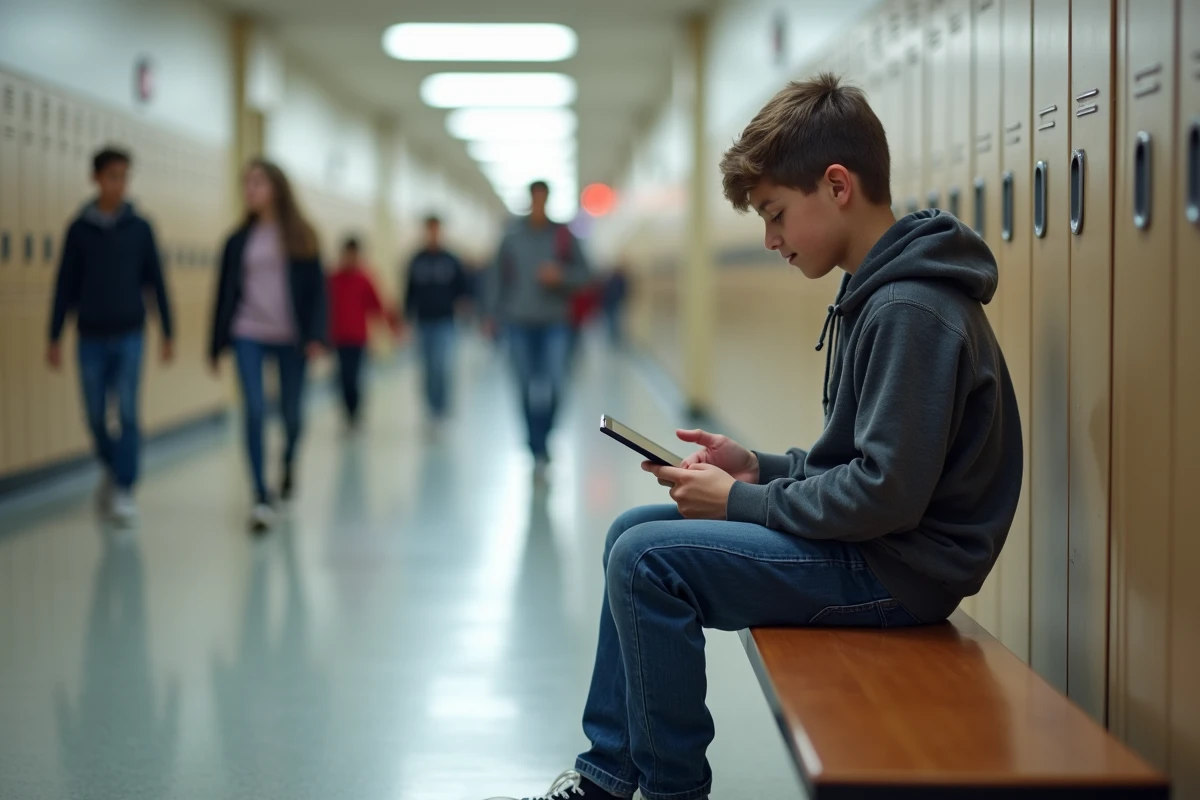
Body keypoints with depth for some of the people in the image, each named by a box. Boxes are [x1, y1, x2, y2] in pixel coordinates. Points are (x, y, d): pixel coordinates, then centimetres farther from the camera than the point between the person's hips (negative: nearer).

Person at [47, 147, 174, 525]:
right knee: (96, 416, 6)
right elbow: (65, 286, 4)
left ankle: (124, 490, -3)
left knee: (127, 413, -8)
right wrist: (55, 338, 2)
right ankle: (111, 469, 32)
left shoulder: (139, 228, 3)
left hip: (128, 336, -1)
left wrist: (167, 334, 5)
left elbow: (156, 282, 6)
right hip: (91, 337, 1)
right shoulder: (80, 228, 2)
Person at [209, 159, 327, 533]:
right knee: (255, 411, -11)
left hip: (290, 337, -1)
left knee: (291, 413, 9)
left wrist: (316, 336, -11)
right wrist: (217, 344, 8)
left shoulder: (300, 236, 2)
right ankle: (262, 499, -6)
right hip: (248, 335, 1)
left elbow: (316, 288, -1)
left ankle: (289, 463, 42)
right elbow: (226, 292, 10)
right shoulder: (239, 240, 7)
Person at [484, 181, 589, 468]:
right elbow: (498, 277, 6)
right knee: (527, 388, 3)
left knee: (555, 383, -12)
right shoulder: (513, 237, 2)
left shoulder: (563, 236, 1)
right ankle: (537, 447, 12)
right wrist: (494, 316, 1)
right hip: (520, 323, 1)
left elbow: (584, 273, 4)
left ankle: (543, 435, 9)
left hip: (555, 323, -1)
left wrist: (561, 275, -16)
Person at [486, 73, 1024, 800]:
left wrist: (741, 501, -15)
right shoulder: (876, 291, 11)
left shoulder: (912, 311, -22)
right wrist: (759, 468, 3)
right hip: (868, 540, 11)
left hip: (900, 568, -11)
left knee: (647, 561, -17)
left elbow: (887, 492, -26)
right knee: (632, 533, 13)